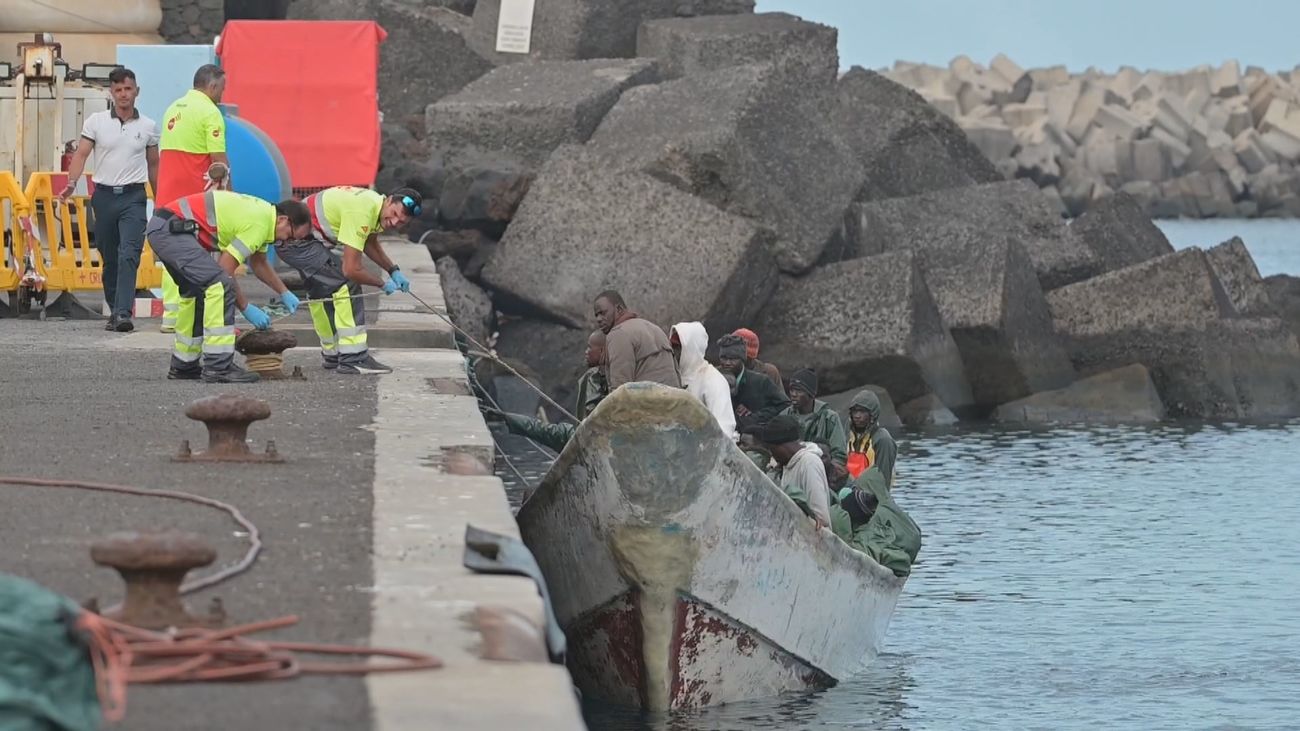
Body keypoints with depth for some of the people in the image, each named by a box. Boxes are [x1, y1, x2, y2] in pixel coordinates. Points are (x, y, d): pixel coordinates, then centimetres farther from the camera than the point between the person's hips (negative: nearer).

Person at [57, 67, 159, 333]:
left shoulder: (148, 127, 6)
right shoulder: (96, 122, 3)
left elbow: (153, 165, 15)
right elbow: (81, 155, -3)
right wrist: (71, 184, -19)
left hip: (134, 196, -1)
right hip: (104, 195, 1)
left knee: (129, 255, -17)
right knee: (109, 259, 8)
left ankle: (124, 312, -24)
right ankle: (114, 310, 20)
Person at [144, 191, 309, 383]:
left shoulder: (262, 212, 17)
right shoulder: (259, 224, -14)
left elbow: (258, 263, 34)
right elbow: (225, 270, -13)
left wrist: (284, 293, 33)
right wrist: (246, 308, -3)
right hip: (171, 230, -11)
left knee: (196, 292, 23)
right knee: (219, 286, -17)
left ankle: (183, 366, 31)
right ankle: (218, 367, -17)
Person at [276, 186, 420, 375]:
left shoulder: (375, 203, 4)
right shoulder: (362, 212, -27)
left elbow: (370, 244, 26)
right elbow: (351, 270, -27)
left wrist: (394, 271, 14)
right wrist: (383, 283, -10)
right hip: (296, 240, -11)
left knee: (323, 292, 24)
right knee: (346, 285, -17)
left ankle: (332, 355, 39)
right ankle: (353, 359, -18)